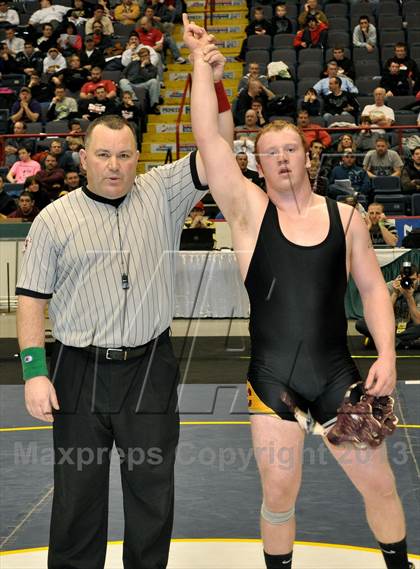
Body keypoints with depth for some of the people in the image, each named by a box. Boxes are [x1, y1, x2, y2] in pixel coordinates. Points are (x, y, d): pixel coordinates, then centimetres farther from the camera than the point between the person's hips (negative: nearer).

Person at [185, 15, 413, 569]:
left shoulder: (345, 217, 2)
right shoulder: (249, 210, -3)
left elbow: (373, 289, 6)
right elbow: (208, 138, -12)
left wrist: (386, 355, -5)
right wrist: (202, 63, -12)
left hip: (337, 374, 2)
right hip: (273, 378, -1)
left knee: (379, 483, 10)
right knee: (279, 493, 6)